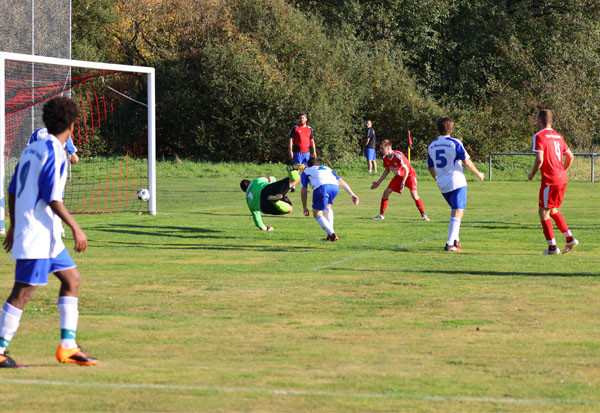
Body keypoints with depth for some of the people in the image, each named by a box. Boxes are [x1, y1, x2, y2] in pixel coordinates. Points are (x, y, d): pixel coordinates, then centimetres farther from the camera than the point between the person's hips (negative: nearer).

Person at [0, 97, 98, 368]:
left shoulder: (32, 150, 13)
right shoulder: (55, 153, -14)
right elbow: (52, 199, -20)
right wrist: (76, 228, -14)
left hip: (48, 236, 10)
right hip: (38, 235, -10)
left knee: (72, 279, 13)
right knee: (23, 292, -7)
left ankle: (68, 346, 12)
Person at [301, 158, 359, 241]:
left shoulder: (306, 171, 32)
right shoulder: (327, 169, 41)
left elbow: (304, 191, 22)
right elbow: (341, 181, 30)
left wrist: (305, 208, 26)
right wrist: (352, 194, 25)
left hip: (321, 187, -4)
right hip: (335, 186, 4)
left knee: (317, 214, 9)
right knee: (328, 206, 32)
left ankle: (332, 233, -12)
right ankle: (331, 231, 23)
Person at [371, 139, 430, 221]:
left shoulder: (398, 156, -30)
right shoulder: (385, 158, -9)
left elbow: (406, 170, -24)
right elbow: (387, 171, 8)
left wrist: (403, 183, -28)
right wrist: (378, 182, 6)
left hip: (409, 175, -6)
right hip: (398, 177, 6)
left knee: (414, 194, -22)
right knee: (386, 192, -7)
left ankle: (423, 215, -10)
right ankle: (381, 214, 5)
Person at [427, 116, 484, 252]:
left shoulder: (431, 146, 9)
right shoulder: (455, 143, -9)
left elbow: (430, 167, 16)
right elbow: (466, 160, -10)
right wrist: (478, 173, 4)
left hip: (442, 185, 6)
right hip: (456, 182, -6)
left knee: (455, 210, 24)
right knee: (458, 213, -7)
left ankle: (455, 239, 20)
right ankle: (450, 244, -17)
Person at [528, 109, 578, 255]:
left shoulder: (539, 136, -10)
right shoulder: (558, 136, 13)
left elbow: (539, 160, -18)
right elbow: (570, 156, 17)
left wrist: (532, 174, -2)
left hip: (550, 180, -8)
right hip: (562, 178, 8)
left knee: (543, 212, 2)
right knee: (553, 211, 21)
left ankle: (552, 247, 1)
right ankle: (570, 239, 14)